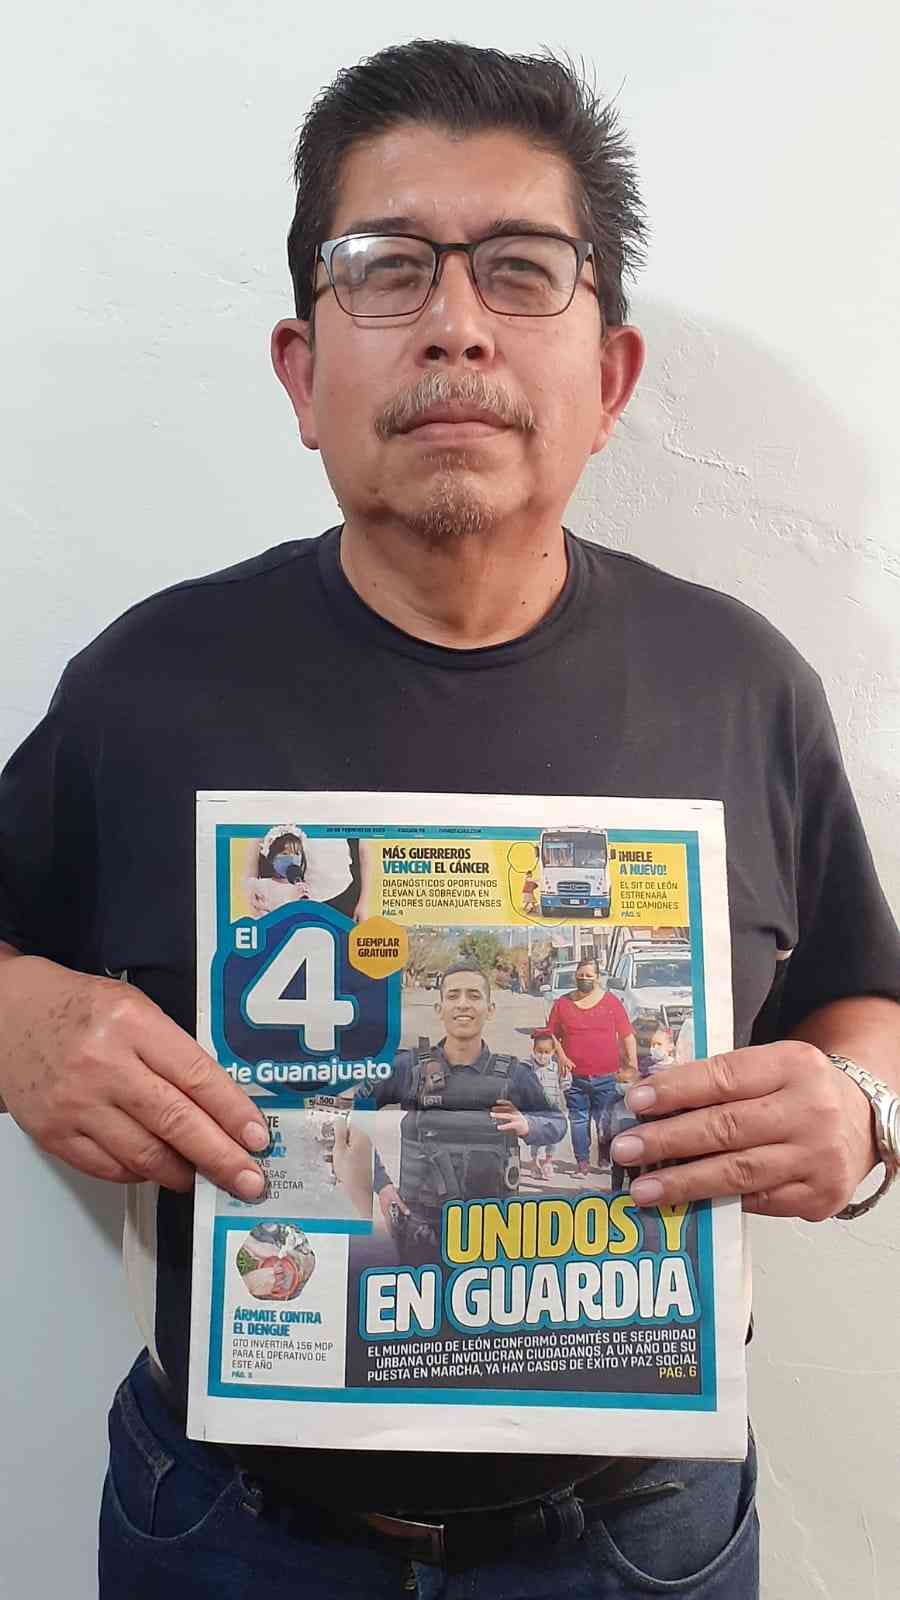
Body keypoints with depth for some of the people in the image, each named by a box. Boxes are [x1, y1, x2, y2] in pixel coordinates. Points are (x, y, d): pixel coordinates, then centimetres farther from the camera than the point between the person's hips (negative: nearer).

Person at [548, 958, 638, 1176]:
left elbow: (627, 1035, 6)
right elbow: (551, 1035, 12)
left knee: (606, 1120, 4)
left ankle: (605, 1157, 19)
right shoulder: (562, 1003, 7)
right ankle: (581, 1161, 14)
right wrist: (562, 1057, -2)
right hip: (575, 1076, 1)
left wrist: (633, 1063, -1)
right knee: (579, 1119, 5)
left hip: (606, 1076, -1)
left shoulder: (611, 1001, 6)